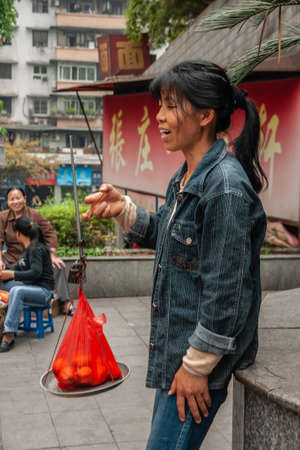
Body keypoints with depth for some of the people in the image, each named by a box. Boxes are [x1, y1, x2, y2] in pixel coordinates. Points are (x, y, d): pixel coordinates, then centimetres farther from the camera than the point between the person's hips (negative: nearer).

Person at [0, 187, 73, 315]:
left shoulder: (35, 215, -1)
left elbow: (49, 233, -2)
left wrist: (52, 255, -12)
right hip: (12, 259, 1)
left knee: (58, 266, -23)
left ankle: (65, 304, -18)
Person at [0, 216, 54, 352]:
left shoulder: (36, 248, -14)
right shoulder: (27, 248, 14)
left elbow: (36, 272, -24)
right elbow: (19, 267, 19)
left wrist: (11, 274, -26)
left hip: (43, 291, -10)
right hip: (29, 286, 10)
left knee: (16, 291, -37)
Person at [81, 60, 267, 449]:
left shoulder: (226, 187, -23)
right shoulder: (185, 177, 6)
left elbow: (225, 292, -24)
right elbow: (164, 236, 20)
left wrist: (197, 366, -18)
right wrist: (123, 209, 2)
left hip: (203, 356, -9)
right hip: (175, 344, 10)